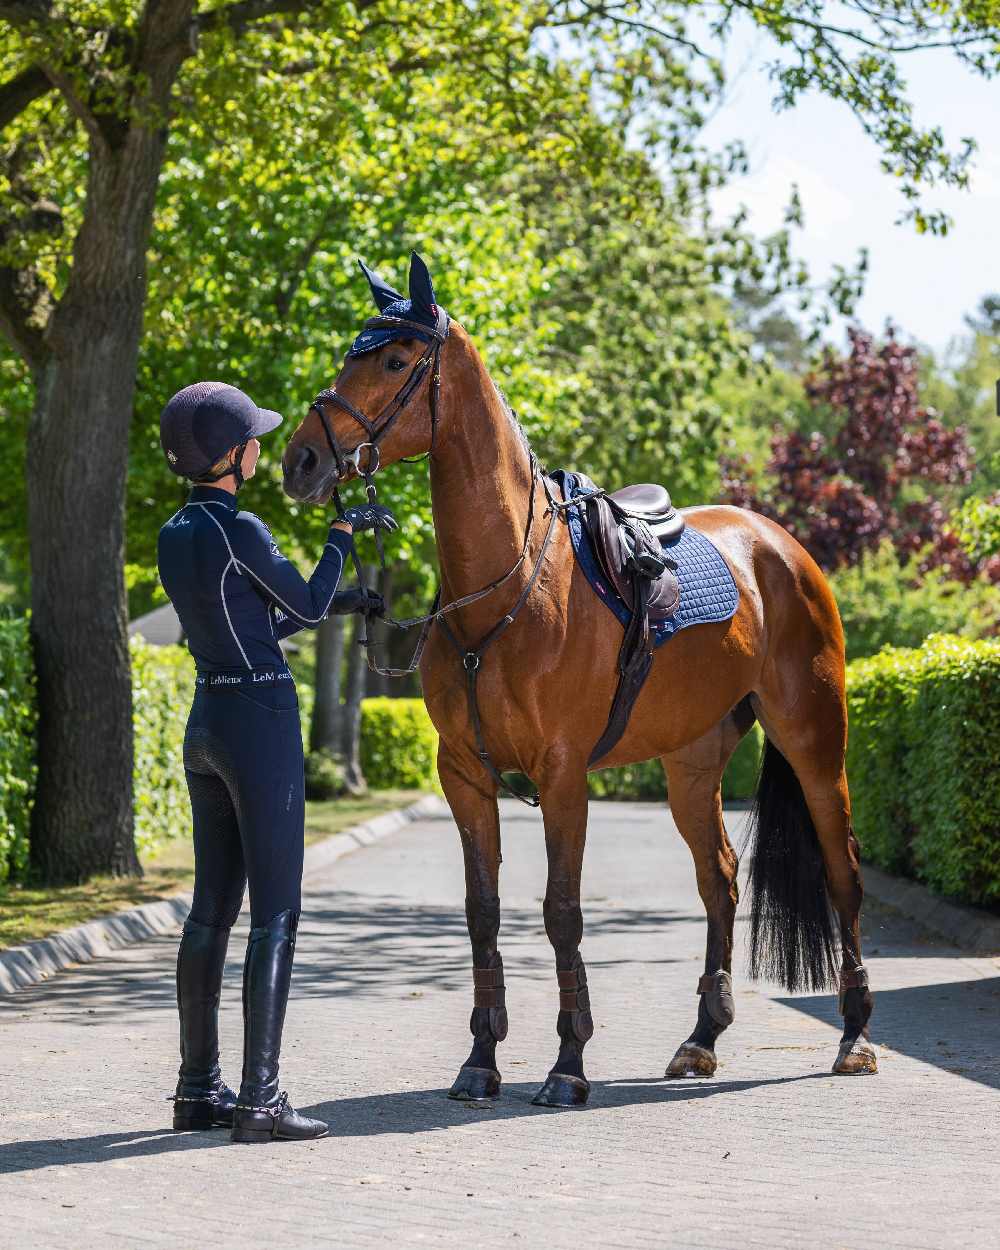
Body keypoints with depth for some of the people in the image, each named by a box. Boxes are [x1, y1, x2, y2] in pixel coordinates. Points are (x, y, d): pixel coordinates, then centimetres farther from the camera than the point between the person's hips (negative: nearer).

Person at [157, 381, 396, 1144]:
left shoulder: (174, 535, 10)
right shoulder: (239, 529, -16)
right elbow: (306, 604, -2)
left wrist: (343, 603, 21)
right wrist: (345, 529, 9)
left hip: (206, 722, 9)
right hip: (262, 721, -9)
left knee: (213, 909, 12)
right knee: (276, 914, -6)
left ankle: (199, 1089, 17)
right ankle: (259, 1100, -8)